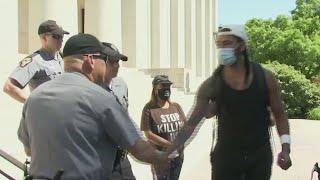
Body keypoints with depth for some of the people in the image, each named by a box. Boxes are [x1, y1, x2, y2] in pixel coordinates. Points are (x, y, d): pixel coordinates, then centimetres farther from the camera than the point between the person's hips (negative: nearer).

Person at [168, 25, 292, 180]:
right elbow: (191, 123, -9)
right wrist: (167, 151, -18)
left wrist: (286, 148, -9)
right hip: (226, 156, -1)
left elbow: (280, 115, 3)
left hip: (260, 155, 1)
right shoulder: (211, 85, -10)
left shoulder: (265, 77, -6)